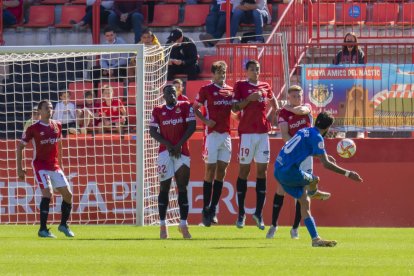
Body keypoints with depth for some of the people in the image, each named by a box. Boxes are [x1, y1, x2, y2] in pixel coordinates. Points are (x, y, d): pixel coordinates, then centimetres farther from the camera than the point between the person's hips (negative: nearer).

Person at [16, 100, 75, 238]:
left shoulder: (57, 126, 7)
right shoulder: (33, 128, -8)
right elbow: (20, 146, -3)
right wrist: (19, 168, -6)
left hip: (55, 166, 6)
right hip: (40, 165, -6)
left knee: (68, 194, 2)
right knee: (48, 192, -21)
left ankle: (63, 225, 21)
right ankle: (43, 230, -16)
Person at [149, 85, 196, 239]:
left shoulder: (185, 107, 4)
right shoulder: (158, 111, 7)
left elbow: (192, 127, -2)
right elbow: (153, 131, 4)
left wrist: (179, 145, -9)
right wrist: (168, 145, -9)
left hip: (182, 151, 0)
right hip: (165, 151, 0)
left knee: (182, 187, 0)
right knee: (164, 186, -3)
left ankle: (183, 225, 1)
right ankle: (163, 225, -2)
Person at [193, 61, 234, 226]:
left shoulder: (230, 90, 11)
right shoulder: (206, 90, -2)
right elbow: (195, 108, 3)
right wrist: (205, 120, -12)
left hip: (226, 134, 5)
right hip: (212, 133, -5)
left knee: (221, 172, 5)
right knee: (210, 171, -5)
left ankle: (213, 209, 10)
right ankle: (206, 210, 0)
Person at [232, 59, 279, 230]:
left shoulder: (265, 87, 13)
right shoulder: (240, 86, 2)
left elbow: (275, 106, 27)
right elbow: (235, 108, -4)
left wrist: (269, 118, 11)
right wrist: (249, 99, -16)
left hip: (263, 132, 4)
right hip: (247, 132, -4)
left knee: (262, 170, 2)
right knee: (244, 170, -1)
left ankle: (259, 213, 5)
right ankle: (241, 213, 3)